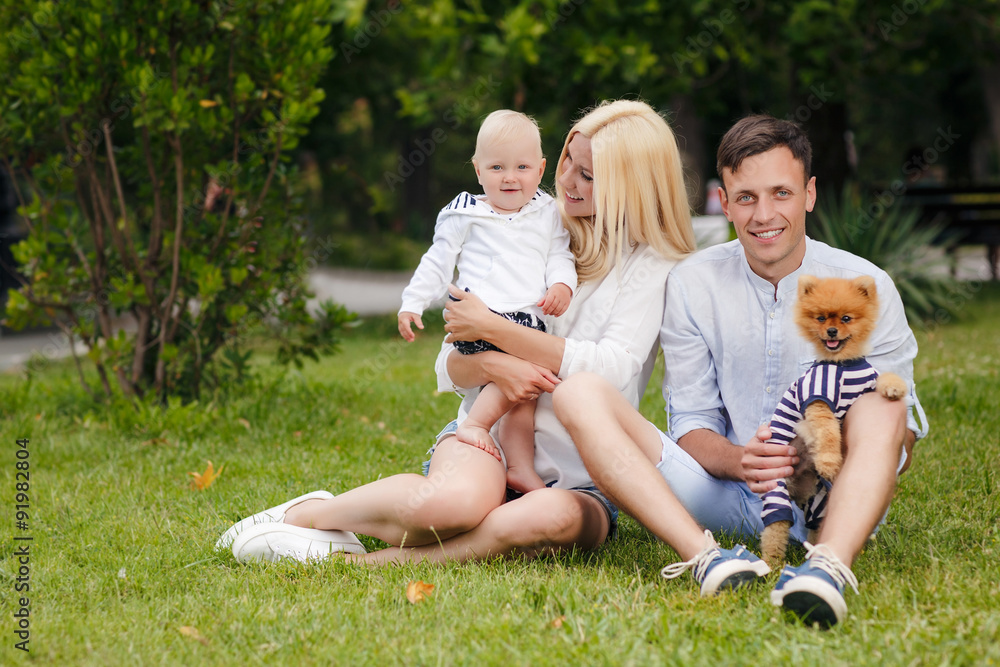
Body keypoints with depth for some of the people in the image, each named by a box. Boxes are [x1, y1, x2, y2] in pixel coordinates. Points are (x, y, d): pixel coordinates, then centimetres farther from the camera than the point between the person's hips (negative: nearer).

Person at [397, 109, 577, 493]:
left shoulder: (548, 215, 16)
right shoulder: (466, 216, 7)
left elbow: (560, 256, 15)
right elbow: (438, 261, 12)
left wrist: (562, 285, -6)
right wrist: (412, 304, 8)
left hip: (530, 318, 5)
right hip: (480, 316, -5)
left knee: (524, 391, -1)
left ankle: (521, 469, -1)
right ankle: (474, 425, -14)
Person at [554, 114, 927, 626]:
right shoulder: (692, 283, 3)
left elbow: (899, 433, 0)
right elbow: (691, 423, 4)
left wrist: (832, 460, -24)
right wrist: (739, 461, -20)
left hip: (834, 505, -1)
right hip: (725, 499, 1)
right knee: (580, 394, -18)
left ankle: (828, 565, -53)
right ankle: (704, 555, -40)